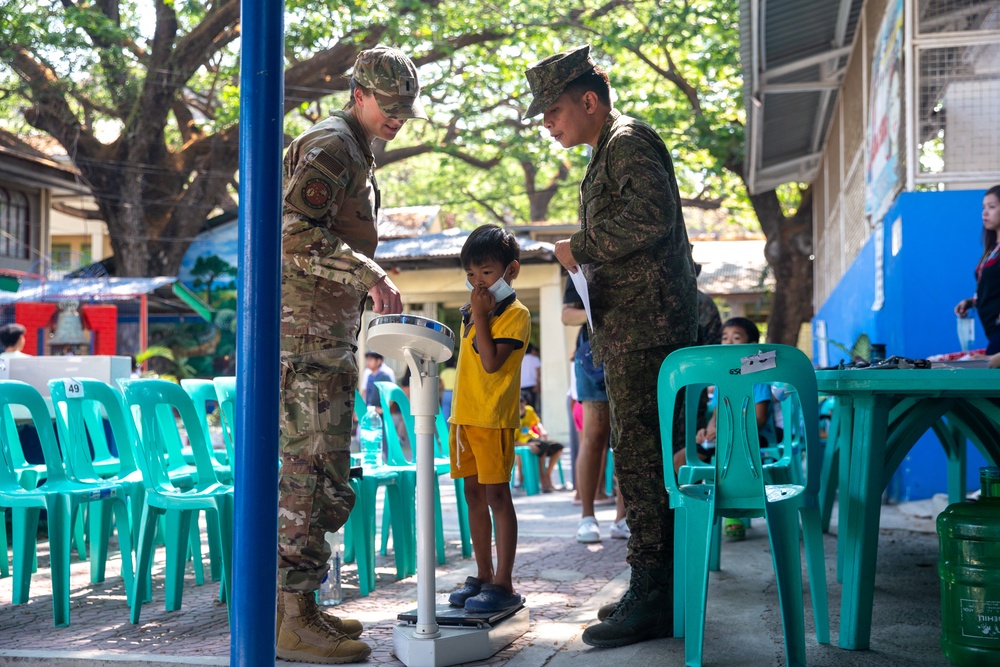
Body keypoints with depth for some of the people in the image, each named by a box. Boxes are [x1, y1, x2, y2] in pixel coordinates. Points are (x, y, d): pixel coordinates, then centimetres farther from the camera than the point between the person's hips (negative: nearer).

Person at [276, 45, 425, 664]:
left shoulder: (358, 156, 24)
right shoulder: (330, 144, -8)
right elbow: (294, 232, -21)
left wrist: (371, 287, 18)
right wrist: (369, 273, -20)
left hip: (332, 334, 10)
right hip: (307, 329, -10)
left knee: (327, 473, 11)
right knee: (313, 473, -10)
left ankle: (296, 603, 18)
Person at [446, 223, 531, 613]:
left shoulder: (516, 314, -7)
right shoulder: (472, 311, 16)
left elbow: (491, 362, -19)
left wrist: (479, 316, -15)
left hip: (494, 417, -8)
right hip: (464, 415, 8)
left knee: (496, 494, -6)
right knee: (474, 494, 10)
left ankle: (503, 584, -2)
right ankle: (482, 577, 19)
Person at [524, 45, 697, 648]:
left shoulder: (629, 140, -7)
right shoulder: (609, 151, 25)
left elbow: (650, 217, -23)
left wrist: (581, 247, -13)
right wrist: (588, 273, 16)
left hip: (645, 323, -11)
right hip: (632, 326, 11)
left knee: (641, 455, -11)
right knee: (646, 455, 11)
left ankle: (655, 598, -8)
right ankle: (658, 589, 18)